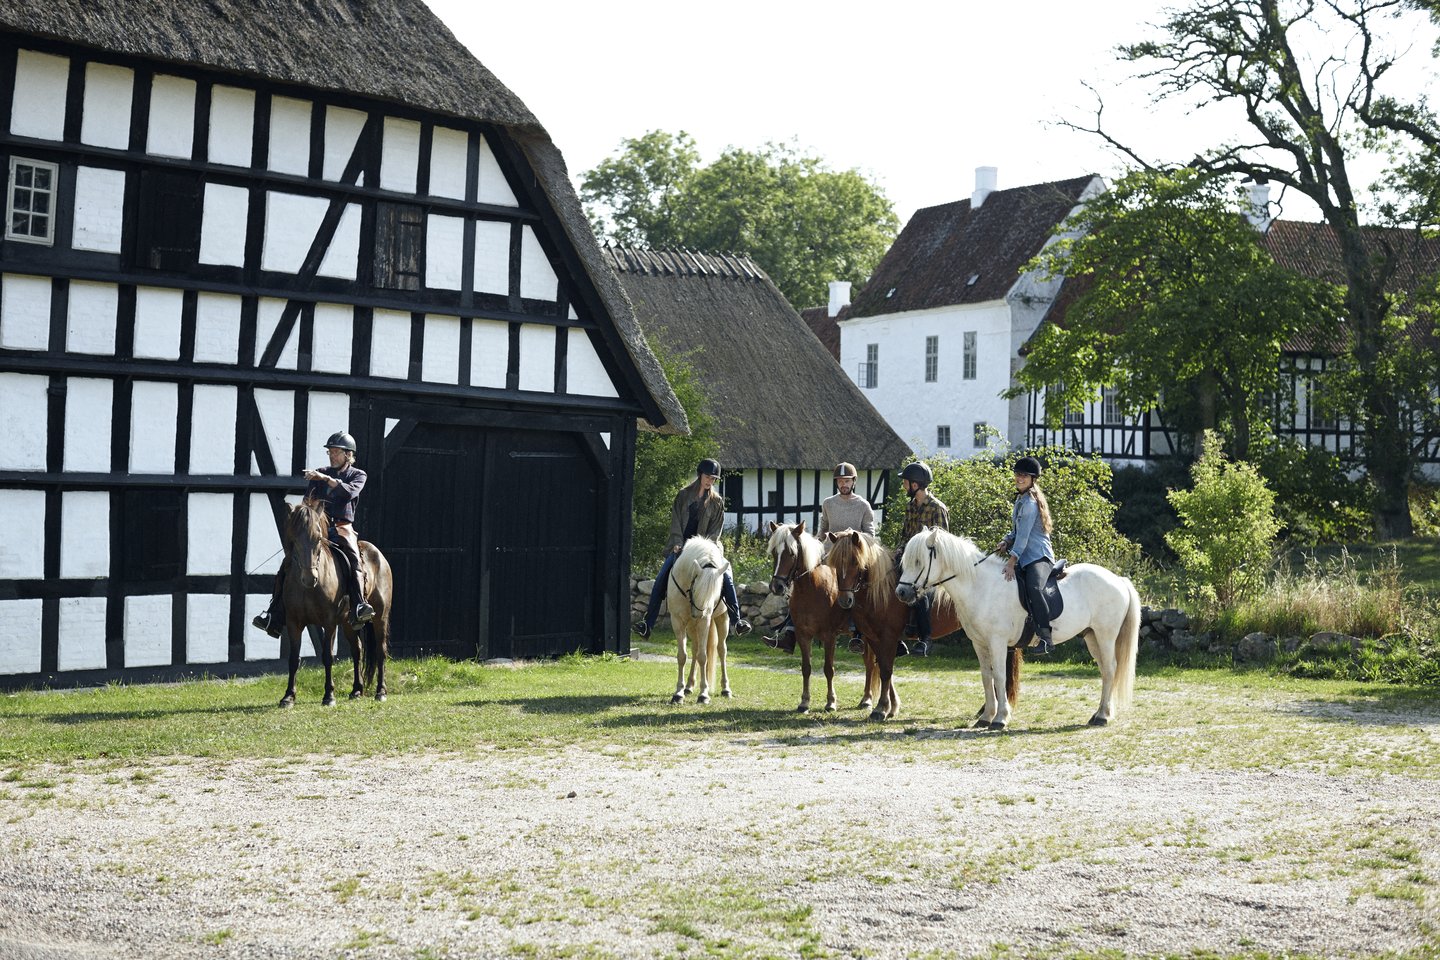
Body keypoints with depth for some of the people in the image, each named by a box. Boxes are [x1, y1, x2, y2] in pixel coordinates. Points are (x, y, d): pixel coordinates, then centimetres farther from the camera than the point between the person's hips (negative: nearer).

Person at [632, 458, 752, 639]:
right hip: (680, 547, 0)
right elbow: (675, 523, 2)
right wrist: (678, 544, -10)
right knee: (661, 580, -14)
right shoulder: (683, 495, 6)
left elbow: (715, 531, 2)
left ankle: (736, 620, -16)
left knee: (726, 578, -19)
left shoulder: (717, 502, 6)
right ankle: (648, 624, -13)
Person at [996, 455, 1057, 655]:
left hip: (1039, 556, -11)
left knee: (1033, 587, -36)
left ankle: (1044, 638, -37)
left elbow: (1024, 534, -18)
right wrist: (1007, 541, 4)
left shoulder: (1029, 502, -11)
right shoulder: (1021, 499, 19)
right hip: (1025, 558, 11)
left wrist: (1012, 560, -22)